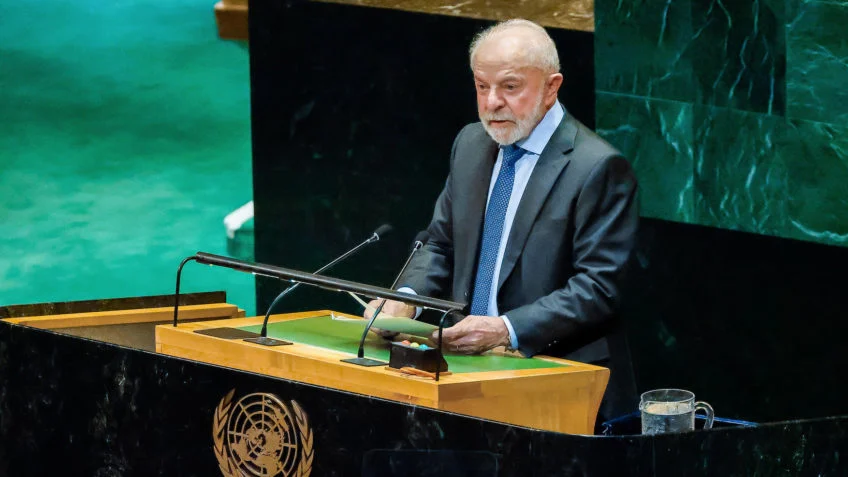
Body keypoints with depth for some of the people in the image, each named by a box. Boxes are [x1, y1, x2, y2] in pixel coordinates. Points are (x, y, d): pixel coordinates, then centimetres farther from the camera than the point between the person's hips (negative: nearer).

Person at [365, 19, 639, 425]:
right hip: (466, 361, 6)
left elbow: (599, 286, -13)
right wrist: (405, 299, -2)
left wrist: (507, 330, -23)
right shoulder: (471, 144, 13)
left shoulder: (597, 167, -10)